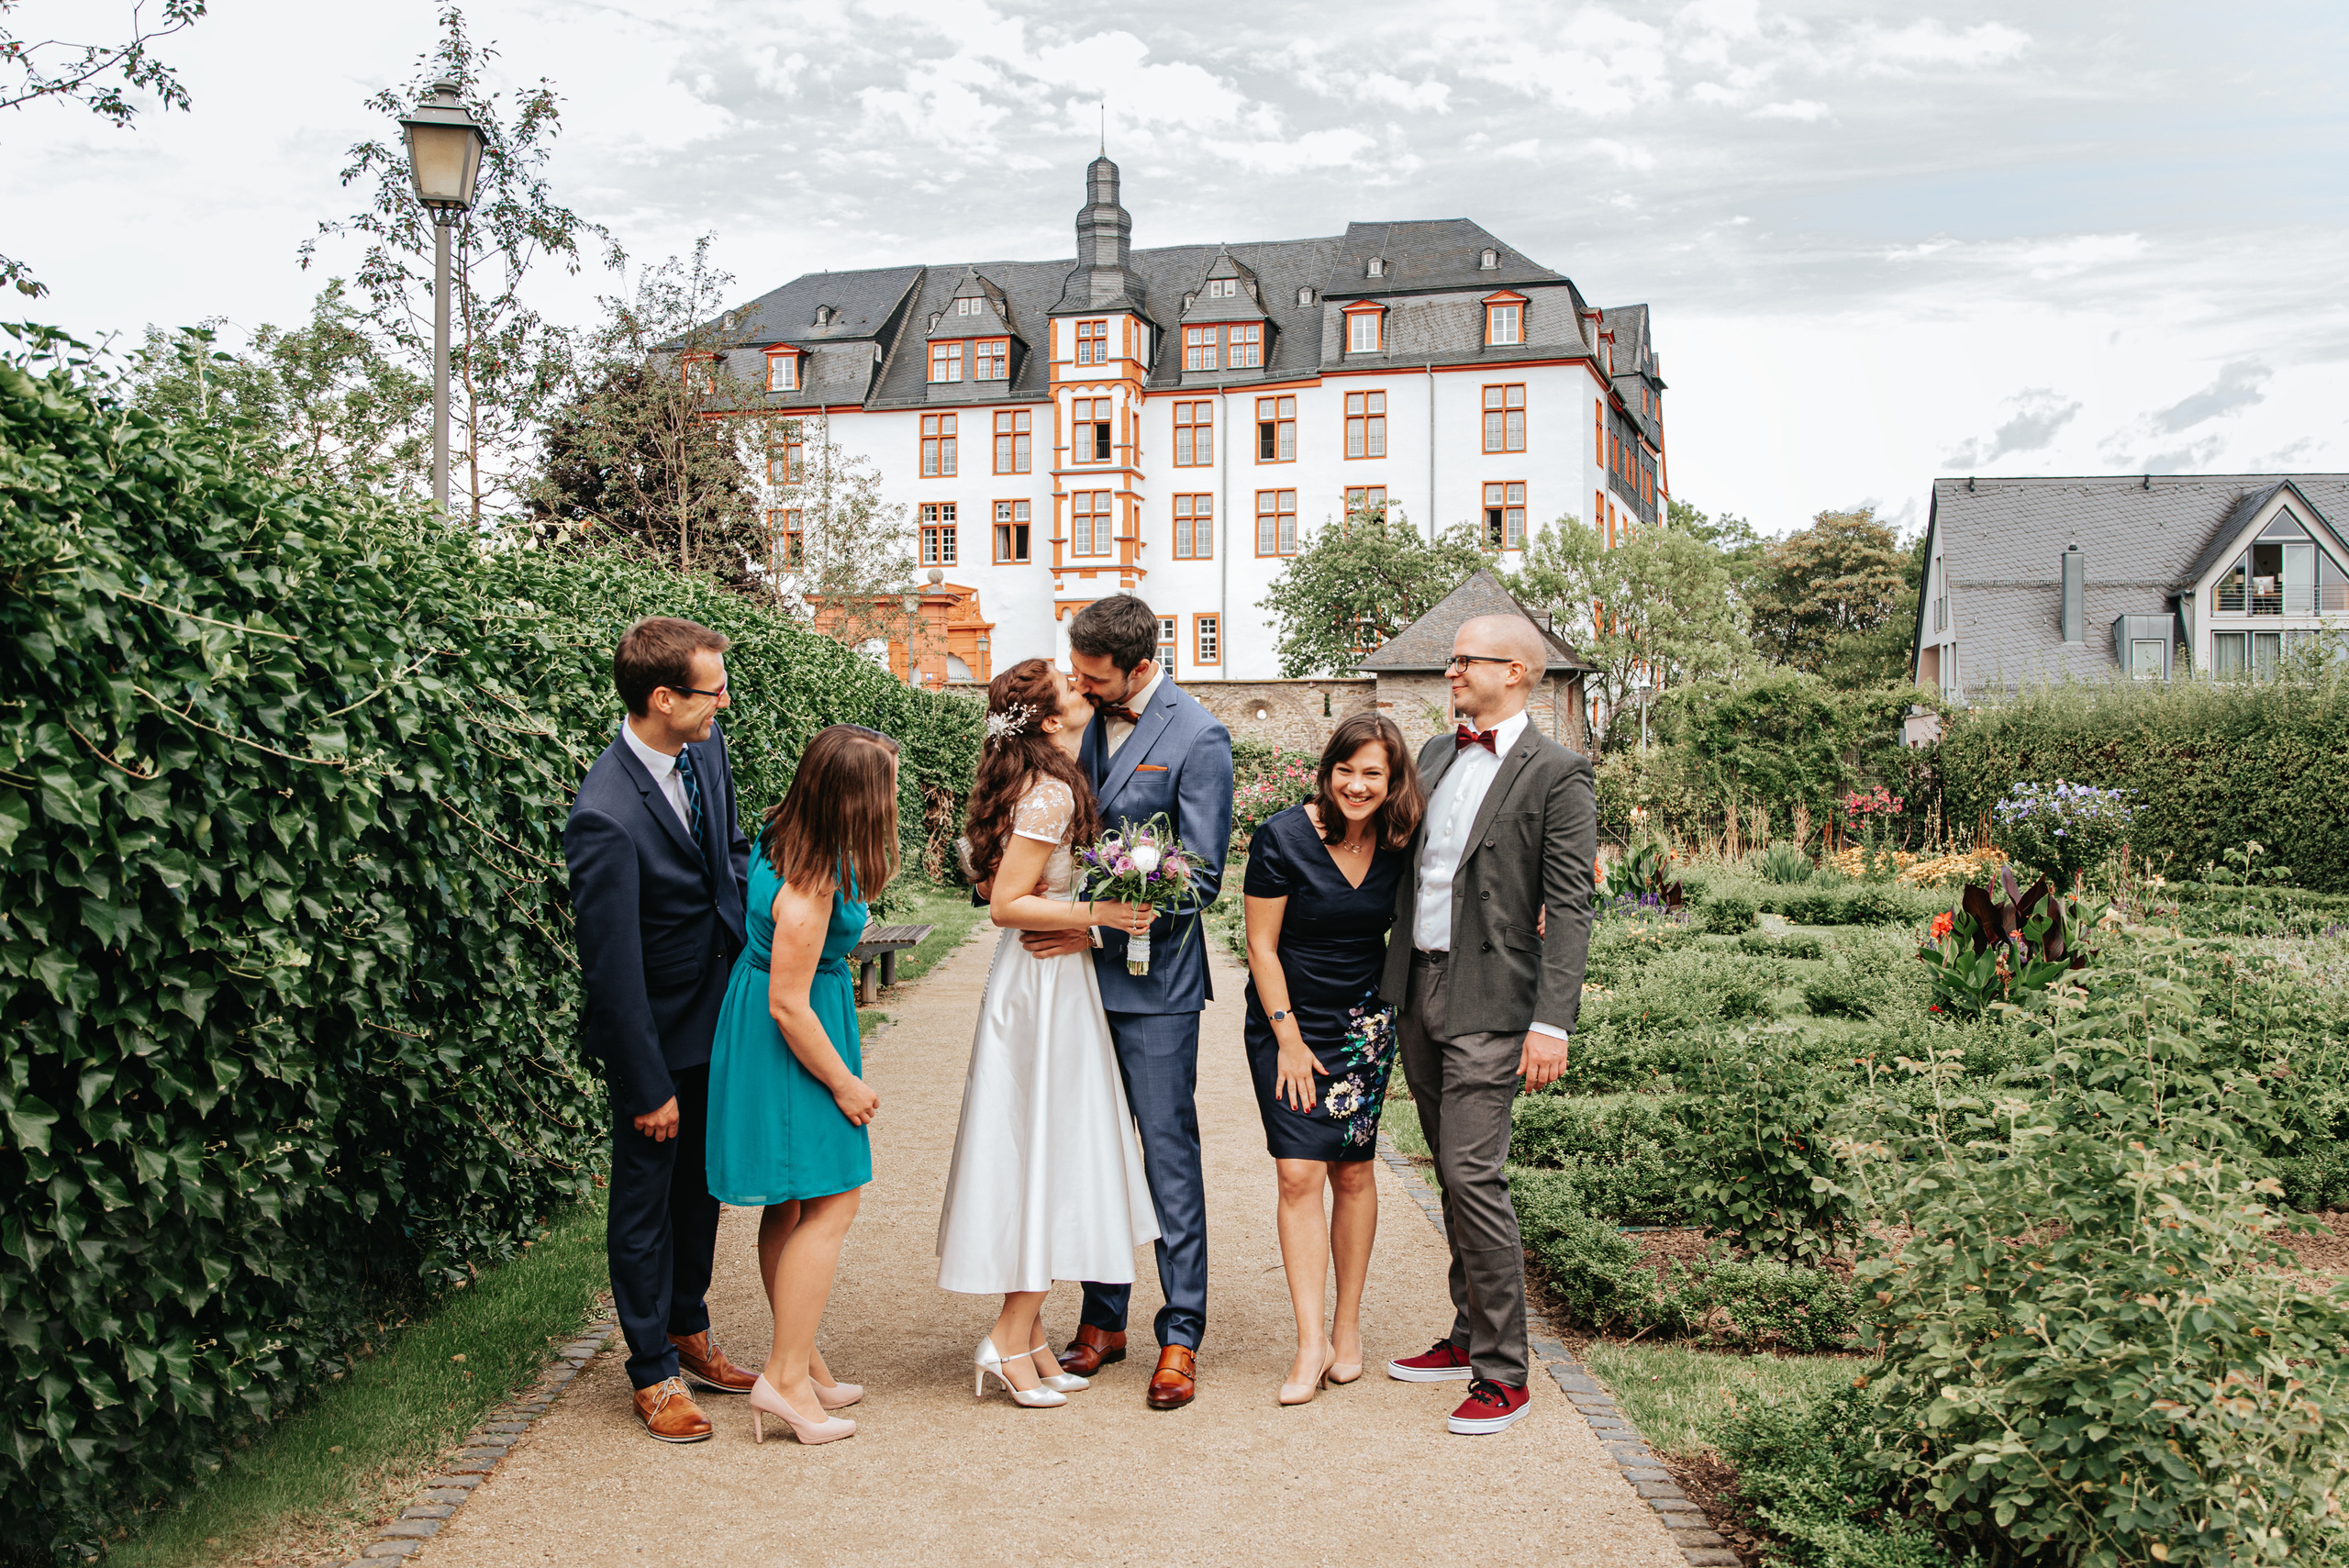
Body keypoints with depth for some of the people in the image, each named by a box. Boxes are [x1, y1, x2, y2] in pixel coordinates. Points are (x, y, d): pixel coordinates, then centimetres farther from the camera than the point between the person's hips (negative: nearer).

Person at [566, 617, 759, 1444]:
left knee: (703, 1184, 22)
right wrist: (649, 1086, -19)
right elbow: (613, 967, -25)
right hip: (656, 1030, -7)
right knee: (647, 1201, 10)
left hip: (720, 1009, 8)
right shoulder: (606, 817, -30)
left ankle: (688, 1328, 41)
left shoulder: (706, 747, -7)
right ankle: (654, 1373, 25)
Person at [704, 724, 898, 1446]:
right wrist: (843, 1083, -13)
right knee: (831, 1203, -4)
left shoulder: (788, 839, 0)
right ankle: (785, 1376, 1)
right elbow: (789, 1006, -24)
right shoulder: (808, 887, -29)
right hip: (791, 1044, -10)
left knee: (791, 1203, 16)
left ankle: (802, 1361, 26)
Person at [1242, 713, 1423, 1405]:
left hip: (1364, 1023, 3)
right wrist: (1288, 1039, -9)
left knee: (1352, 1171, 5)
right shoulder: (1283, 837, -15)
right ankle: (1311, 1343, -5)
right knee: (1298, 1173, -9)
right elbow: (1261, 946, -10)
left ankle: (1348, 1328, 18)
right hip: (1286, 1021, -3)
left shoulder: (1399, 843, -5)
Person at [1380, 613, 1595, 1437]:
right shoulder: (1435, 755, 13)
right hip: (1417, 991, 7)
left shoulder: (1557, 773, -8)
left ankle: (1502, 1374, 1)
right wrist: (1388, 980, 15)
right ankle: (1470, 1336, 28)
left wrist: (1552, 1023, -20)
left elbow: (1568, 907, -13)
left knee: (1474, 1176, -9)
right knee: (1453, 1175, 15)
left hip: (1487, 1002, -7)